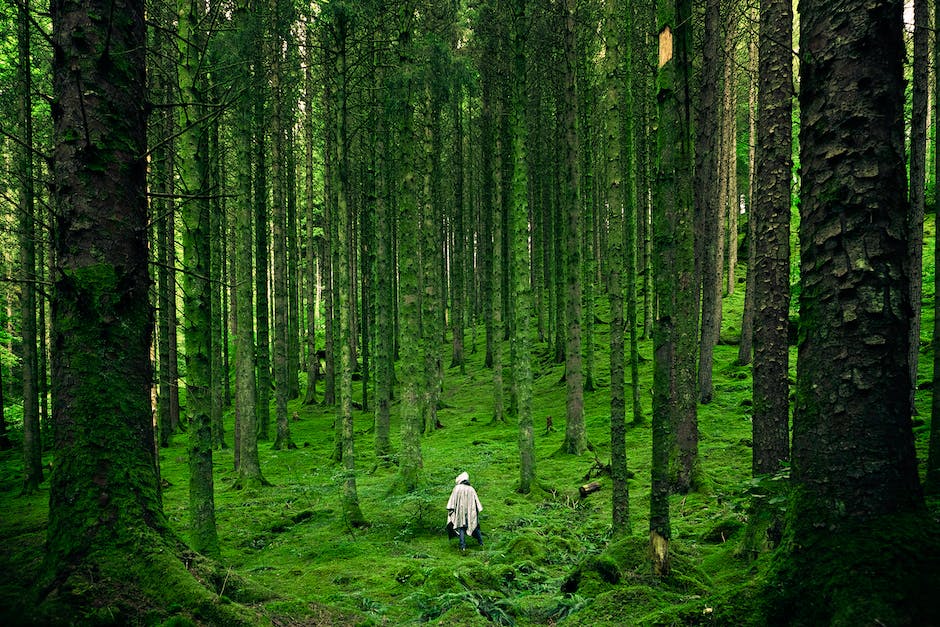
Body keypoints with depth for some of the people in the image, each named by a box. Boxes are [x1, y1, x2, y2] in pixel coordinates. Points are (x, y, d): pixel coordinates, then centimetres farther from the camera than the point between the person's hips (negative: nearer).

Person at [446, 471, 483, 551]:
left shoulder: (457, 488, -3)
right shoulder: (471, 489, 4)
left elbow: (452, 500, -6)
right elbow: (476, 501, 6)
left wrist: (451, 510, -4)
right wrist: (478, 510, 12)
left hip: (460, 511, -2)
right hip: (471, 511, 2)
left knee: (461, 527, 2)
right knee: (475, 526, 16)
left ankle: (463, 546, -7)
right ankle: (481, 542, 22)